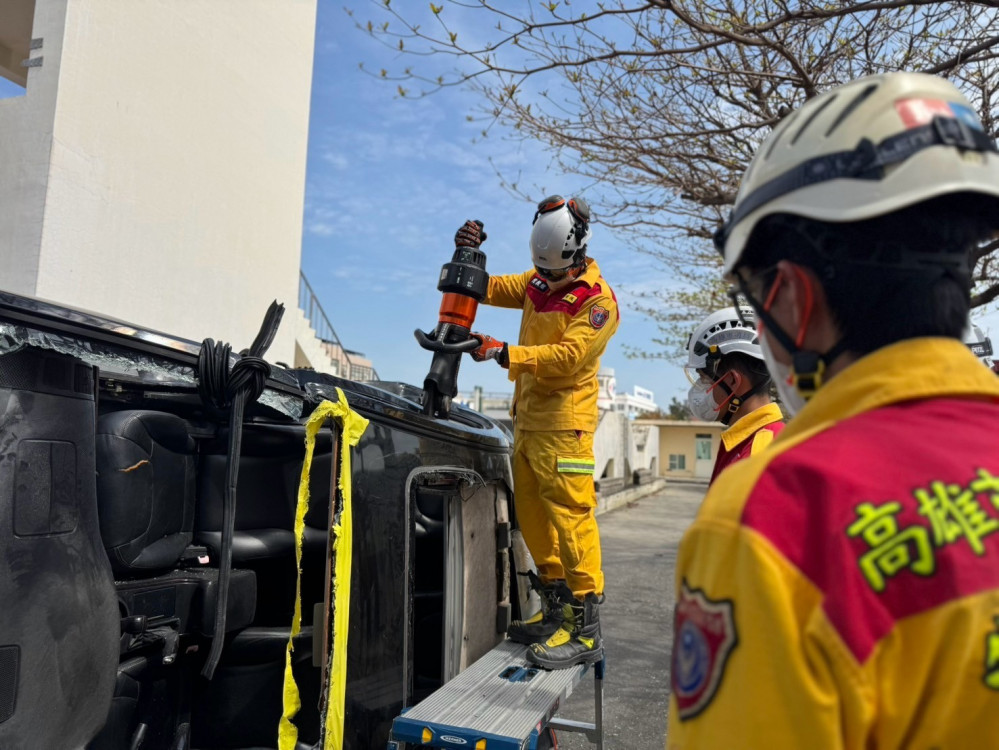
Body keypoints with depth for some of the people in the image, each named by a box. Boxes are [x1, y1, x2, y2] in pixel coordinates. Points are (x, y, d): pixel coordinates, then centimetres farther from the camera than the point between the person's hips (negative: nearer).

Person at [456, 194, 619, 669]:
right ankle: (556, 610, 25)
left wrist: (504, 353, -25)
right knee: (532, 515, 11)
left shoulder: (597, 300, -9)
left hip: (563, 423, -8)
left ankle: (585, 630, -1)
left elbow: (568, 357, -22)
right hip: (527, 418, 8)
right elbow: (490, 290, 20)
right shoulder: (538, 281, 14)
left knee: (570, 516, -9)